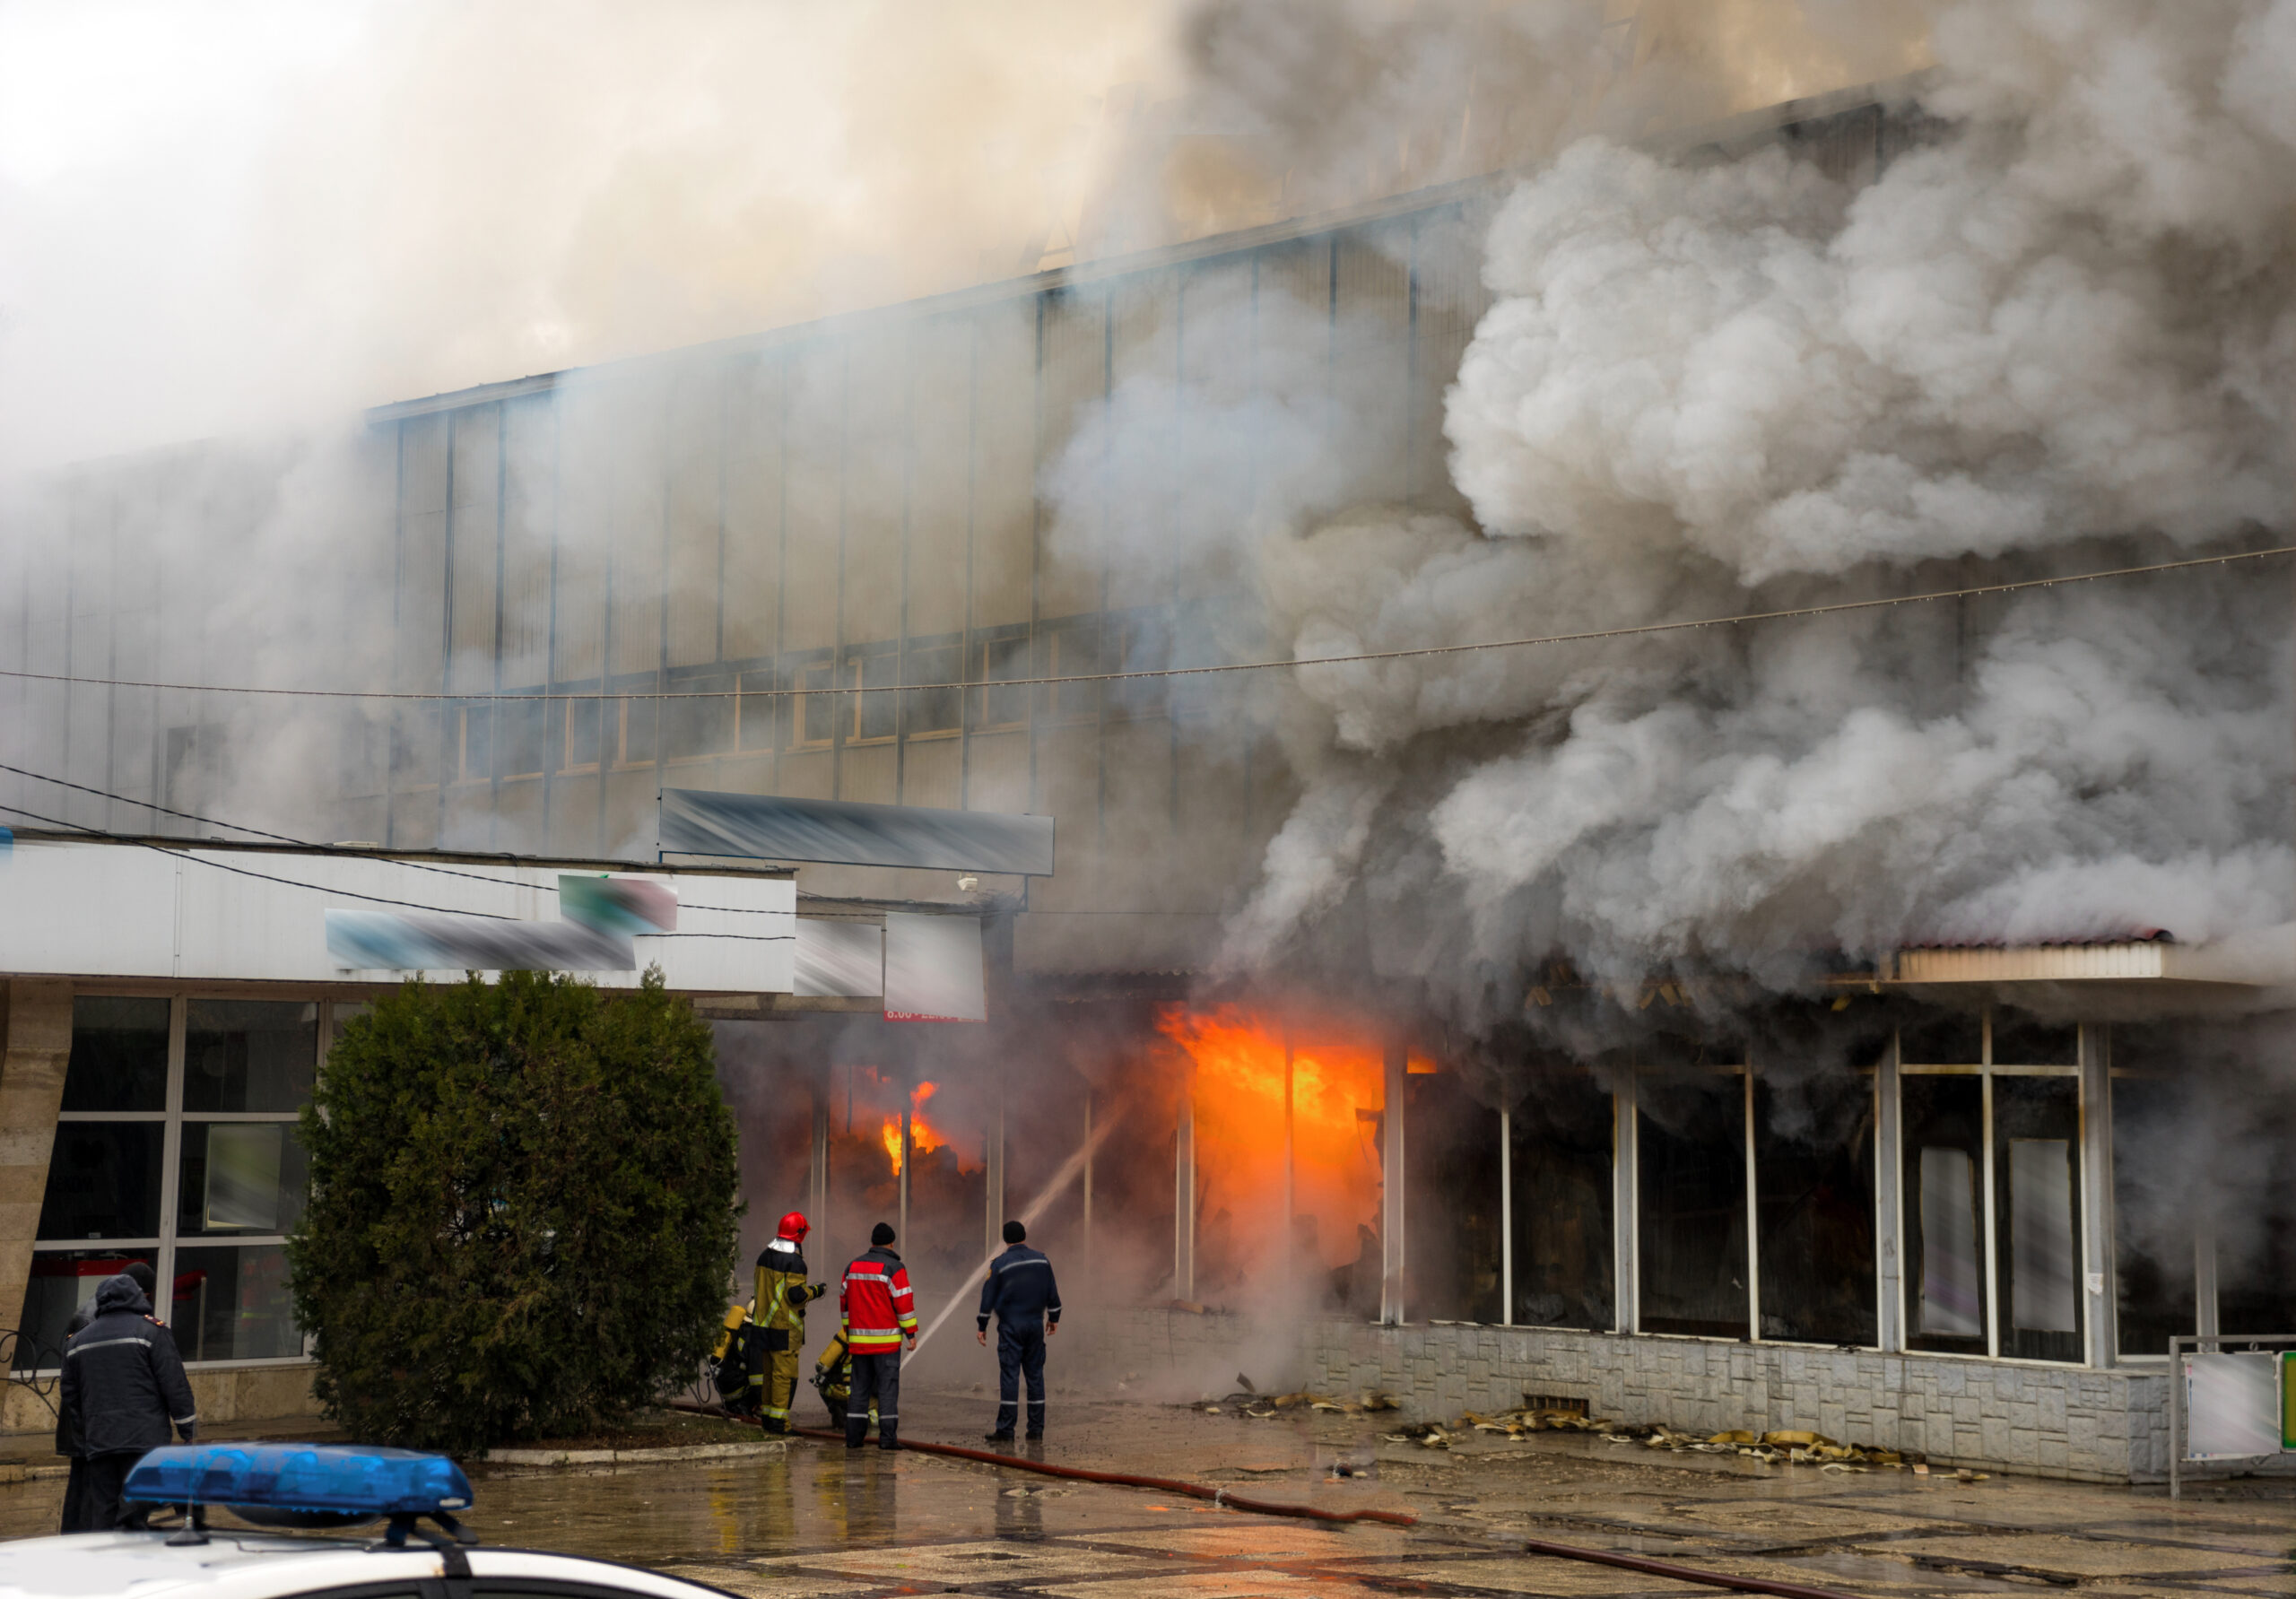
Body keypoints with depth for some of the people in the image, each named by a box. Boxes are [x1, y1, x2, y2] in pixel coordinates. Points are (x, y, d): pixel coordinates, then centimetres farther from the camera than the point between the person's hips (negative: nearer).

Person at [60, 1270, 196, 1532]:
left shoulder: (77, 1340, 17)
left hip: (97, 1444, 5)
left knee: (99, 1512, 6)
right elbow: (174, 1384, -4)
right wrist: (188, 1429, 2)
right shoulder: (151, 1331, -1)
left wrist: (83, 1439, 27)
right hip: (144, 1441, -5)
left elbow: (71, 1396, 20)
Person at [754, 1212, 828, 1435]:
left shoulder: (764, 1256, 10)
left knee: (769, 1371, 16)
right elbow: (796, 1295, -20)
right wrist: (816, 1291, -3)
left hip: (765, 1322, 8)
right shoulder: (793, 1261, -17)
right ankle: (778, 1422, -6)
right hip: (786, 1326, -8)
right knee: (785, 1373, -5)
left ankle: (767, 1416, 21)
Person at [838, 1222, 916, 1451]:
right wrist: (911, 1333, -6)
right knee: (887, 1387, -4)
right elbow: (904, 1302, -12)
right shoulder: (893, 1268, -8)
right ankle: (887, 1436, -8)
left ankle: (853, 1435, 9)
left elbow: (845, 1301, 16)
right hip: (886, 1339, -5)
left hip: (859, 1338, 5)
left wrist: (848, 1331, 23)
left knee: (859, 1387, 11)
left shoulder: (853, 1266, 11)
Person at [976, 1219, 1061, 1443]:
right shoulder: (1041, 1260, 5)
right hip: (1036, 1325, 3)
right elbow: (1052, 1292, 10)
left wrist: (982, 1326, 3)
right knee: (1035, 1374, 9)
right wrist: (1054, 1317, 22)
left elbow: (988, 1296, -4)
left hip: (1010, 1326, -3)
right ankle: (1036, 1428, 9)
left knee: (1009, 1375, -5)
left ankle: (1005, 1430, -8)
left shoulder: (999, 1264, -6)